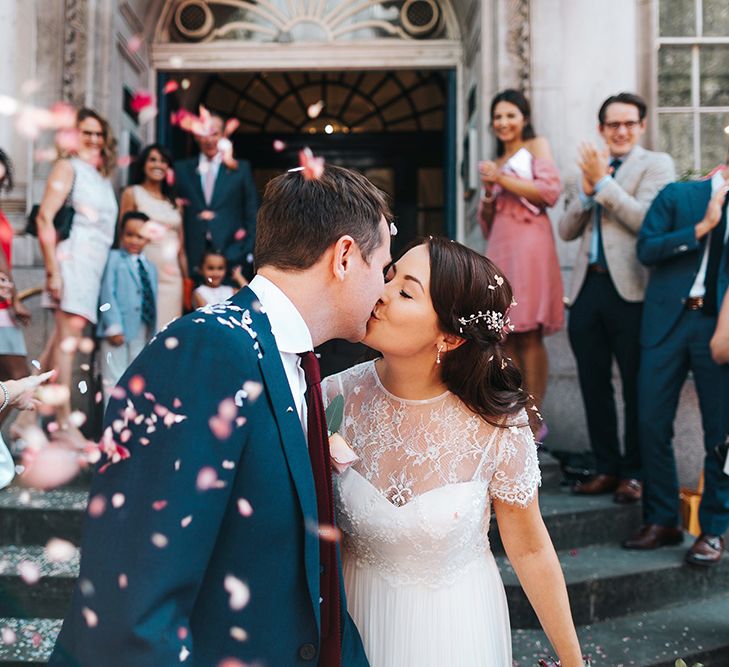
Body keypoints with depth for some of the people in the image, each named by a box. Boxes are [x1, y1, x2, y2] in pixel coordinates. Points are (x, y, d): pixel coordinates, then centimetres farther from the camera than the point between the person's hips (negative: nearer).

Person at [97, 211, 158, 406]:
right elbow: (108, 294, -9)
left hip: (142, 331, 5)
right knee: (114, 377, -1)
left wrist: (152, 332, 7)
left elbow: (152, 300, 12)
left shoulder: (150, 268, 16)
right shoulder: (113, 258, 0)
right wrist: (113, 327, -17)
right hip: (118, 329, -5)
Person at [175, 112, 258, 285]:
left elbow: (252, 212, 8)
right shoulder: (183, 169, 13)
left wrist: (248, 250, 0)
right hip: (194, 255, 1)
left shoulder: (240, 168, 10)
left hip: (232, 253, -1)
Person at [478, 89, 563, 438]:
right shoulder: (495, 163, 26)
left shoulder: (536, 146, 9)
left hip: (529, 244, -6)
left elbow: (551, 189, -9)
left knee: (529, 335, -11)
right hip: (500, 248, 6)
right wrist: (489, 191, 5)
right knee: (506, 337, 1)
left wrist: (503, 179, -5)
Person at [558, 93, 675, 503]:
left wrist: (603, 183, -14)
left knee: (636, 388, 2)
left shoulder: (656, 165, 1)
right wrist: (586, 191, -4)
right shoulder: (591, 168, 19)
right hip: (588, 288, 6)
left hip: (630, 290, -6)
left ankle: (634, 474, 13)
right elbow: (567, 231, 11)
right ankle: (607, 468, 21)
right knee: (594, 386, 10)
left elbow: (645, 220, -15)